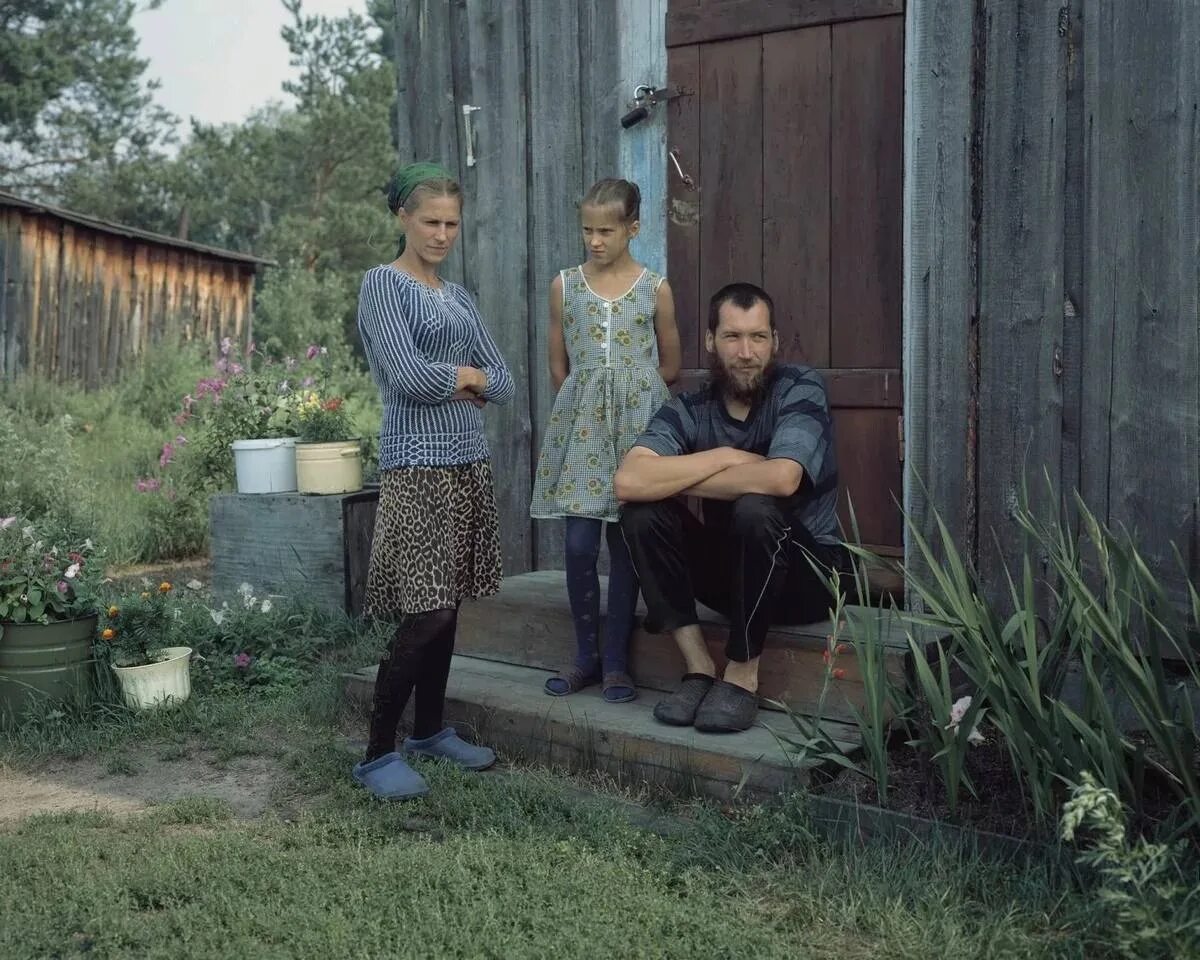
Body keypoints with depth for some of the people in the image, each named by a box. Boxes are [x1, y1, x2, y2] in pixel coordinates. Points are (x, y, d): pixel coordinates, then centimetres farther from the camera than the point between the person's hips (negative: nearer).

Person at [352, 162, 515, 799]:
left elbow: (503, 384, 12)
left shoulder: (459, 297, 18)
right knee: (424, 614, -11)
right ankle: (378, 755, -2)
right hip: (418, 465, -7)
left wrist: (455, 383, -6)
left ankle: (430, 730, 24)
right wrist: (467, 374, -1)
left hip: (470, 463, 7)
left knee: (446, 609, 11)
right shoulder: (383, 283, -4)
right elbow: (407, 375, -17)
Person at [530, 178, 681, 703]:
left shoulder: (655, 289, 2)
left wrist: (627, 391, 11)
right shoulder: (564, 286, 5)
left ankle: (615, 662, 10)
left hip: (636, 423, -1)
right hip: (581, 423, 1)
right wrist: (587, 402, 8)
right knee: (579, 544, -2)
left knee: (625, 543, 2)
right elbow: (558, 366, 11)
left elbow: (670, 366, 11)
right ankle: (586, 654, 13)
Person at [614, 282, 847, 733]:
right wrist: (725, 457, -24)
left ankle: (742, 676, -19)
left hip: (810, 572, -4)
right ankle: (699, 667, -14)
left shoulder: (800, 389, -14)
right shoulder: (688, 411, -6)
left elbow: (781, 478, -33)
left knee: (754, 509, -34)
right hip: (732, 569, 4)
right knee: (642, 513, -17)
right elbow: (628, 481, -23)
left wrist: (678, 479, -20)